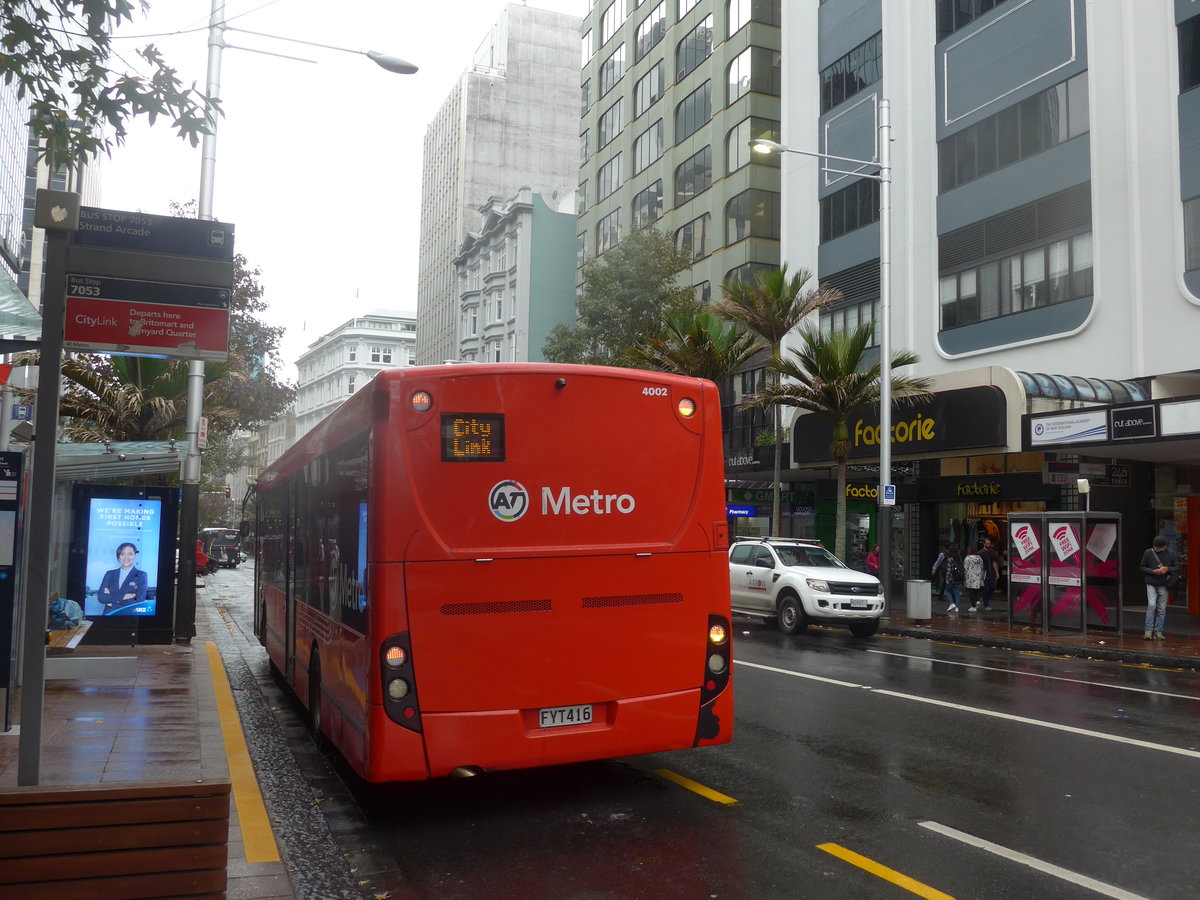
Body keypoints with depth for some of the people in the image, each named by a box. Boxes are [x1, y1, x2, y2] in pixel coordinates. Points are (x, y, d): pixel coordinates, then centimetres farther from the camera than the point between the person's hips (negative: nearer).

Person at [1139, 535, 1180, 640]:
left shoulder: (1172, 554, 1)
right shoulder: (1148, 553, -1)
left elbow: (1177, 568, 5)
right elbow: (1142, 567, 4)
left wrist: (1167, 569, -14)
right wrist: (1153, 571, -13)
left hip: (1164, 585, 2)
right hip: (1151, 584, -2)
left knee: (1162, 608, 5)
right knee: (1151, 605, -12)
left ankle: (1158, 630, 14)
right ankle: (1149, 630, -6)